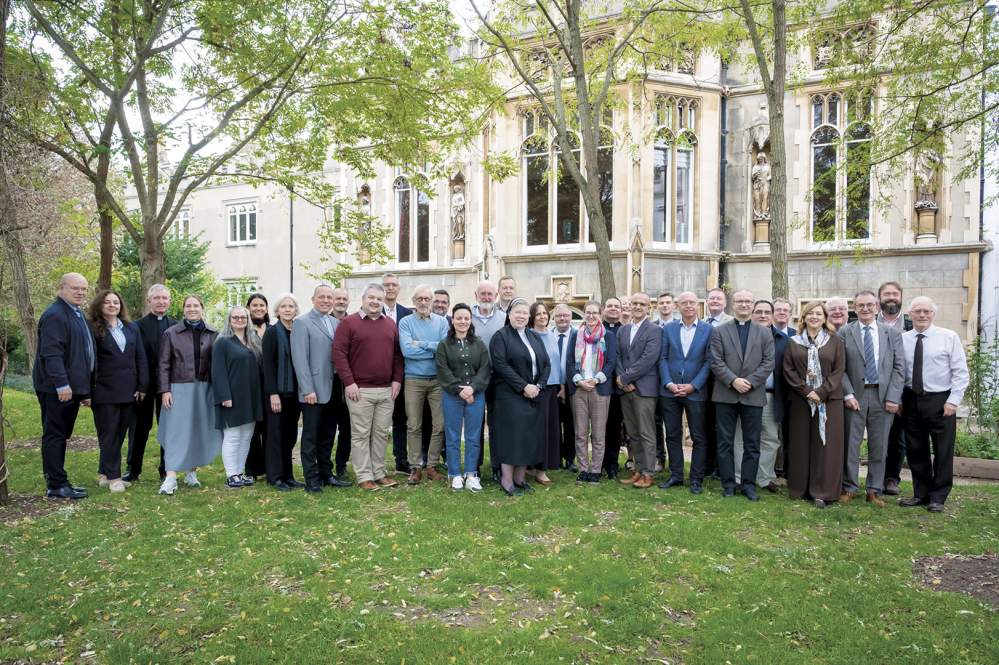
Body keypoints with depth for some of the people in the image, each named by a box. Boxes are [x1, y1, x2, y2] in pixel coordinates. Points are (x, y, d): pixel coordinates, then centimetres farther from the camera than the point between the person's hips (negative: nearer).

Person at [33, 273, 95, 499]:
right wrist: (62, 384, -26)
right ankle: (56, 486, 5)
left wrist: (85, 390, 20)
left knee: (60, 436, 14)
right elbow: (51, 353, -21)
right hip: (57, 389, -9)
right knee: (54, 435, -2)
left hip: (71, 388, 9)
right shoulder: (54, 315, -13)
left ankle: (57, 482, 21)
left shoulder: (77, 314, 18)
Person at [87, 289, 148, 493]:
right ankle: (113, 477, 6)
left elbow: (141, 358, 9)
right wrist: (87, 391, -9)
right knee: (109, 435, 1)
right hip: (104, 391, -5)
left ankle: (104, 473, 21)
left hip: (128, 391, 5)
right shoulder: (93, 329, -2)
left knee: (119, 434, 10)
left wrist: (142, 386, 2)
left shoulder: (132, 329, 11)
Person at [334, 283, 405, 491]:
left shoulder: (391, 324, 12)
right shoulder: (349, 323, -2)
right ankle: (364, 476, 10)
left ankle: (379, 473, 20)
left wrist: (397, 380, 5)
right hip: (360, 390, -4)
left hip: (387, 390, 4)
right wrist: (349, 382, -12)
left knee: (381, 433, 10)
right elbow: (339, 353, -6)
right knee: (361, 434, 2)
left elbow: (397, 355, 14)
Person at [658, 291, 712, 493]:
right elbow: (663, 358, 3)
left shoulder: (708, 329, 0)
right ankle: (676, 475, 20)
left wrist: (693, 386, -12)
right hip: (669, 391, 2)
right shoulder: (668, 328, 6)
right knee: (673, 436, 9)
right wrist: (669, 383, -9)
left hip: (695, 392, -2)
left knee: (699, 438, 4)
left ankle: (696, 479, 15)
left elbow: (708, 361, -4)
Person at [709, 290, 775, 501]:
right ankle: (728, 484, 14)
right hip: (726, 394, -1)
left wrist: (750, 381, -12)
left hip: (753, 395, 1)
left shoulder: (765, 333, 9)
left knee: (752, 444, 5)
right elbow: (716, 362, -3)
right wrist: (733, 380, -15)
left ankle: (749, 484, 15)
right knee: (725, 442, 4)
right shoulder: (720, 331, 5)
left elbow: (768, 362, 0)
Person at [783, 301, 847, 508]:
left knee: (825, 444, -1)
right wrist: (806, 391, -11)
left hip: (828, 400, -1)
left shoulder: (835, 342, 5)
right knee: (801, 444, 5)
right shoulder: (794, 343, 8)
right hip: (800, 400, 1)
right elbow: (788, 370, 1)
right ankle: (799, 489, 13)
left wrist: (821, 392, -13)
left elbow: (839, 370, -2)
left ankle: (823, 492, 5)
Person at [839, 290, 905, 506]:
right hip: (854, 395, -1)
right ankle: (849, 487, 16)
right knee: (851, 444, 4)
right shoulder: (844, 332, 1)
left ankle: (875, 490, 18)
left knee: (879, 446, 7)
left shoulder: (893, 333, 7)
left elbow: (899, 367, 3)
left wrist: (893, 398, -5)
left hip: (883, 396, 2)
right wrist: (848, 394, -10)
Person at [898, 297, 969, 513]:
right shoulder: (901, 339, 2)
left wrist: (953, 400, -11)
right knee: (915, 451, 11)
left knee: (943, 452, 5)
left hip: (940, 401, -2)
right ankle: (921, 494, 25)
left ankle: (937, 498, 18)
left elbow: (960, 372, -4)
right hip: (911, 400, 2)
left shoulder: (949, 337, -3)